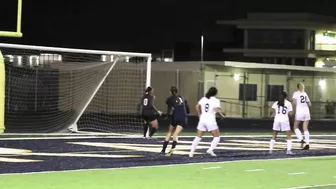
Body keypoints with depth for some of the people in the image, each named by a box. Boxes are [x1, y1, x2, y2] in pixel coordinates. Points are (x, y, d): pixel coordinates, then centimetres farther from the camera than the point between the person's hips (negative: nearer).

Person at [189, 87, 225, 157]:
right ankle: (210, 149, -11)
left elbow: (197, 106, 2)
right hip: (211, 121, -5)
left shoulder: (203, 99, 8)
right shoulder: (216, 100, -5)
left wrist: (199, 115, 12)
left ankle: (191, 152, 2)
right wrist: (222, 115, 1)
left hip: (202, 120, 5)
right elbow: (217, 110, -16)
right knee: (217, 137, 7)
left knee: (198, 137, 10)